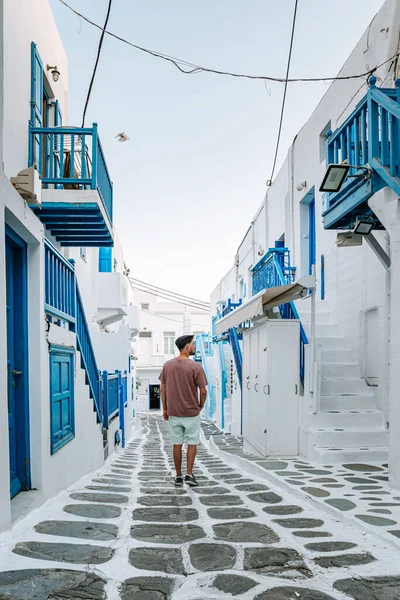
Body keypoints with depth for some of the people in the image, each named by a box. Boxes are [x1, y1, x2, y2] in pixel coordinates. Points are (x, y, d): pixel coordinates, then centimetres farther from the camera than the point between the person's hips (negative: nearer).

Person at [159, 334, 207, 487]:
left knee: (177, 443, 11)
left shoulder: (167, 365, 0)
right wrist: (201, 406, 6)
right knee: (192, 443, 10)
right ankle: (189, 474, 5)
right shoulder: (195, 367, -13)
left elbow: (163, 389, 3)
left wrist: (164, 408, 13)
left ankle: (178, 476, 16)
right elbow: (203, 391, -12)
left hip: (173, 412, 3)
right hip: (191, 412, -3)